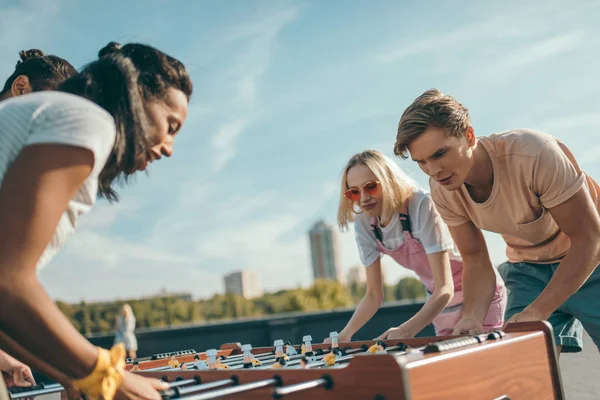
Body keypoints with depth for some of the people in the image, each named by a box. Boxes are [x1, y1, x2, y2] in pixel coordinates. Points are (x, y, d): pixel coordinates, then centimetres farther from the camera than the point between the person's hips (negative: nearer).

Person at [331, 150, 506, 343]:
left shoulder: (421, 206, -30)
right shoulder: (364, 224, -12)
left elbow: (446, 288, -33)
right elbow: (374, 295, -6)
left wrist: (406, 330, -47)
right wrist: (345, 334, -22)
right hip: (438, 302, 5)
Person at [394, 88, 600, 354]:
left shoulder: (533, 153, -32)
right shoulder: (442, 191, -16)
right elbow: (476, 260, -5)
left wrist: (535, 313, -32)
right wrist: (471, 318, -24)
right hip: (528, 269, 4)